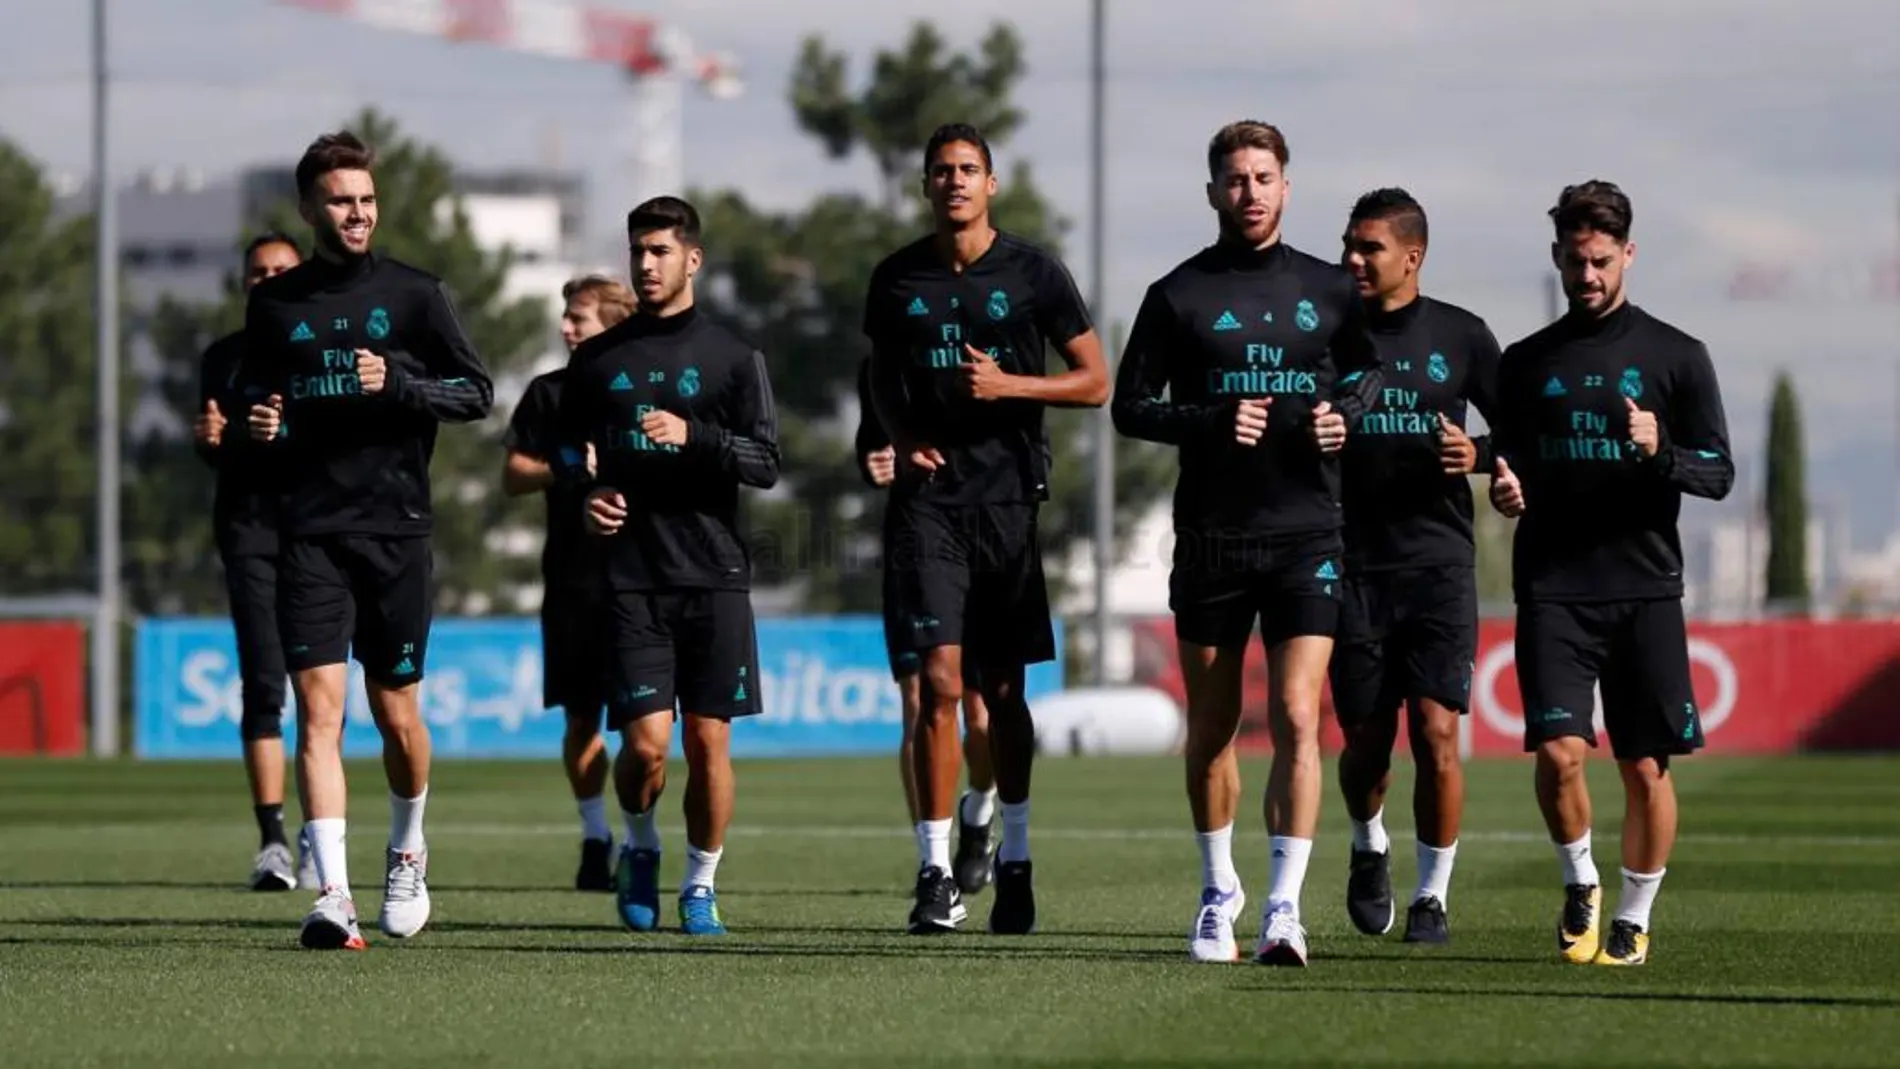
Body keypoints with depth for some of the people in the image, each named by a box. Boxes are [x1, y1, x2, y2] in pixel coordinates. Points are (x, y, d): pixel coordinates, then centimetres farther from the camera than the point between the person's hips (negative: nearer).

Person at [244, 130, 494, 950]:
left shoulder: (412, 293, 3)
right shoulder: (274, 304, 9)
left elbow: (477, 392, 1)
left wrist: (396, 385, -15)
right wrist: (257, 429, -1)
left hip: (397, 533, -1)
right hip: (311, 536, 1)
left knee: (396, 712, 7)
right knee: (319, 706, -12)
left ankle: (407, 852, 34)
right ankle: (333, 895, -17)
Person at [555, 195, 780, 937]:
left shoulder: (732, 357, 4)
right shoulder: (597, 360, 11)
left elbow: (765, 463, -1)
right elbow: (569, 450, 21)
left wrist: (693, 437, -16)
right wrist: (586, 496, 0)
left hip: (714, 576, -1)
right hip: (631, 577, 1)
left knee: (709, 739, -2)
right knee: (645, 742, -8)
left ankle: (700, 885, 14)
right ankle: (640, 849, 21)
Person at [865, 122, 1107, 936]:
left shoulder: (1033, 273, 1)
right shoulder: (897, 279, 7)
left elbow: (1094, 382, 3)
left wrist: (1011, 385, -12)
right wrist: (900, 435, 1)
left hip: (1008, 494, 0)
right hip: (929, 495, 0)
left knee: (1003, 688, 8)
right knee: (940, 683, -10)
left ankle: (1014, 860, 23)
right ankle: (937, 874, -9)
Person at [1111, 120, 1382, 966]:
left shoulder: (1328, 290, 7)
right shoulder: (1178, 295, 2)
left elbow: (1371, 367, 22)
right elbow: (1130, 405, 2)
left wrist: (1345, 413, 0)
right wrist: (1211, 423, -14)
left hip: (1307, 537, 0)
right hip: (1210, 538, 0)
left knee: (1296, 720, -12)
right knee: (1211, 728, 10)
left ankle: (1284, 908, -14)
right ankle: (1218, 889, 28)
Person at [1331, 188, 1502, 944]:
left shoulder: (1460, 337, 4)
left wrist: (1479, 454, -9)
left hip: (1440, 562, -1)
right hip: (1354, 564, 1)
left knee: (1436, 731, -10)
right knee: (1366, 738, 4)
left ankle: (1433, 896, 2)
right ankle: (1369, 848, 35)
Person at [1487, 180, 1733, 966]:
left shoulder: (1675, 357, 5)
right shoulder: (1526, 363, 12)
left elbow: (1719, 473, 3)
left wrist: (1661, 452, -17)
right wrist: (1506, 488, -4)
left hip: (1645, 589, -1)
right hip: (1553, 590, 1)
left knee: (1646, 767, -1)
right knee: (1558, 750, -13)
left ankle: (1634, 919, 14)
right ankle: (1579, 885, 11)